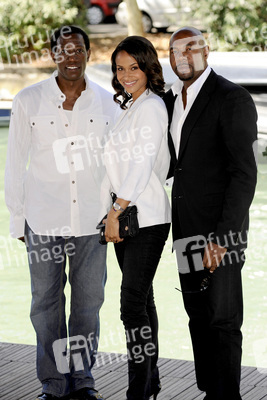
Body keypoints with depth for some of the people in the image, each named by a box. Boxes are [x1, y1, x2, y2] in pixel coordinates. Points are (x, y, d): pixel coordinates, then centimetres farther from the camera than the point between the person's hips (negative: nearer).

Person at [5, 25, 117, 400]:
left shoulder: (107, 102, 2)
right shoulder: (29, 101, -2)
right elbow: (15, 163, 3)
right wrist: (17, 219, 4)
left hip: (91, 219, 1)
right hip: (44, 221, -1)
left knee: (89, 299, 8)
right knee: (46, 301, 4)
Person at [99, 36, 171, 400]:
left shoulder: (151, 107, -10)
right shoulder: (129, 107, 18)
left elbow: (143, 164, -18)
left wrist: (118, 210, -19)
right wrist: (112, 212, 12)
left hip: (146, 218, -9)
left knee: (133, 304, -12)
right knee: (141, 300, 14)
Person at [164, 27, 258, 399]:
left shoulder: (232, 99, -14)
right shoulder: (170, 99, 11)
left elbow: (244, 173, -20)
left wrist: (222, 236, -24)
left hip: (219, 227, -8)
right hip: (186, 227, 8)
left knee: (223, 320, -4)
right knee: (198, 316, 14)